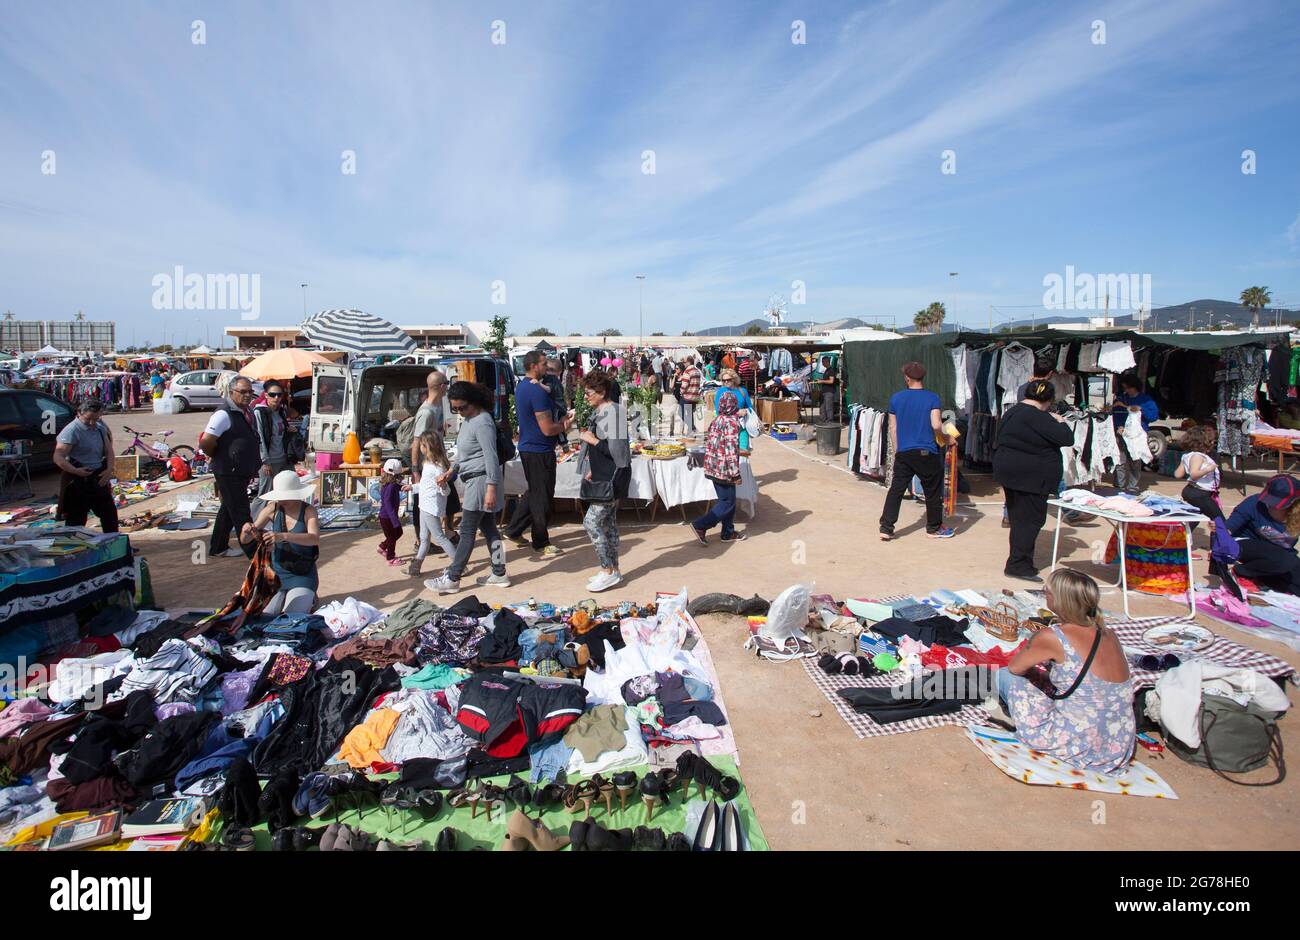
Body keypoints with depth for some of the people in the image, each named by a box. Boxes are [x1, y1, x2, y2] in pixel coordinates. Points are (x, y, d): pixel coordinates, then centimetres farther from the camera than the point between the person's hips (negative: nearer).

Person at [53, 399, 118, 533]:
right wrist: (75, 471, -32)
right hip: (79, 481, -7)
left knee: (110, 513, 17)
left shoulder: (100, 428, 6)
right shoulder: (72, 431, -16)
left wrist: (109, 469, -4)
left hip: (99, 478, 7)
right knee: (76, 519, -2)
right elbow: (58, 457, -20)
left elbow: (108, 450, 12)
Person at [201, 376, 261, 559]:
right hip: (229, 473, -10)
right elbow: (206, 443, -23)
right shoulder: (224, 415, -17)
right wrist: (219, 459, -6)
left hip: (242, 472, 10)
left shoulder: (247, 413, 11)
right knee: (241, 513, -5)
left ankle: (218, 547, 34)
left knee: (229, 509, 20)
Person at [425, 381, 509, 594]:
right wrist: (451, 471, 15)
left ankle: (452, 579, 2)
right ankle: (499, 574, 19)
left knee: (467, 531, -4)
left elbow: (491, 457, -21)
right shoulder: (468, 420, 13)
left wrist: (491, 489, -23)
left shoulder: (482, 422, -18)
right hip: (473, 480, 10)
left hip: (481, 480, -10)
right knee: (488, 527, 12)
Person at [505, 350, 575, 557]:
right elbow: (547, 429, -23)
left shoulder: (522, 386, 11)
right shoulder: (537, 391, -22)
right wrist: (565, 426, -4)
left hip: (528, 447, 10)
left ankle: (514, 529, 30)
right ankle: (541, 544, 13)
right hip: (540, 451, -10)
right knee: (542, 497, 2)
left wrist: (560, 422, 8)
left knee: (533, 492, 22)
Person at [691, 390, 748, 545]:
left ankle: (728, 533, 24)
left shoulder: (717, 420, 7)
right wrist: (736, 474, -17)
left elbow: (708, 443, 13)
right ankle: (700, 526, -4)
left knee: (726, 499, 17)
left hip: (713, 467, 9)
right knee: (727, 502, 1)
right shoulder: (732, 422, -17)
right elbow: (731, 450, -21)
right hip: (724, 469, -9)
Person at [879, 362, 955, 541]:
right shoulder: (932, 398, -6)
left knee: (896, 490, 7)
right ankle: (934, 528, 25)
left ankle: (886, 528, 4)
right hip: (927, 453, -2)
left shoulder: (896, 398, 2)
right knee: (933, 491, 13)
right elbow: (936, 425, -16)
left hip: (903, 452, 3)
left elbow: (893, 428, 6)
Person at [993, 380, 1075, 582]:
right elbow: (1067, 439, -20)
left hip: (1009, 473, 10)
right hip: (1031, 476, -10)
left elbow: (998, 443, 19)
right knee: (1031, 519, -2)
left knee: (1018, 518, 15)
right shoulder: (1038, 417, -19)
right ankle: (1018, 565, -2)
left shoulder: (1011, 412, 12)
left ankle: (1019, 563, 23)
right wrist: (1061, 423, 1)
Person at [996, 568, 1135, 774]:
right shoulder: (1110, 635, 1)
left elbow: (1015, 667, 0)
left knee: (1005, 676, 4)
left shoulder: (1052, 637, -17)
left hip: (1081, 750, -8)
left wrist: (1034, 671, 20)